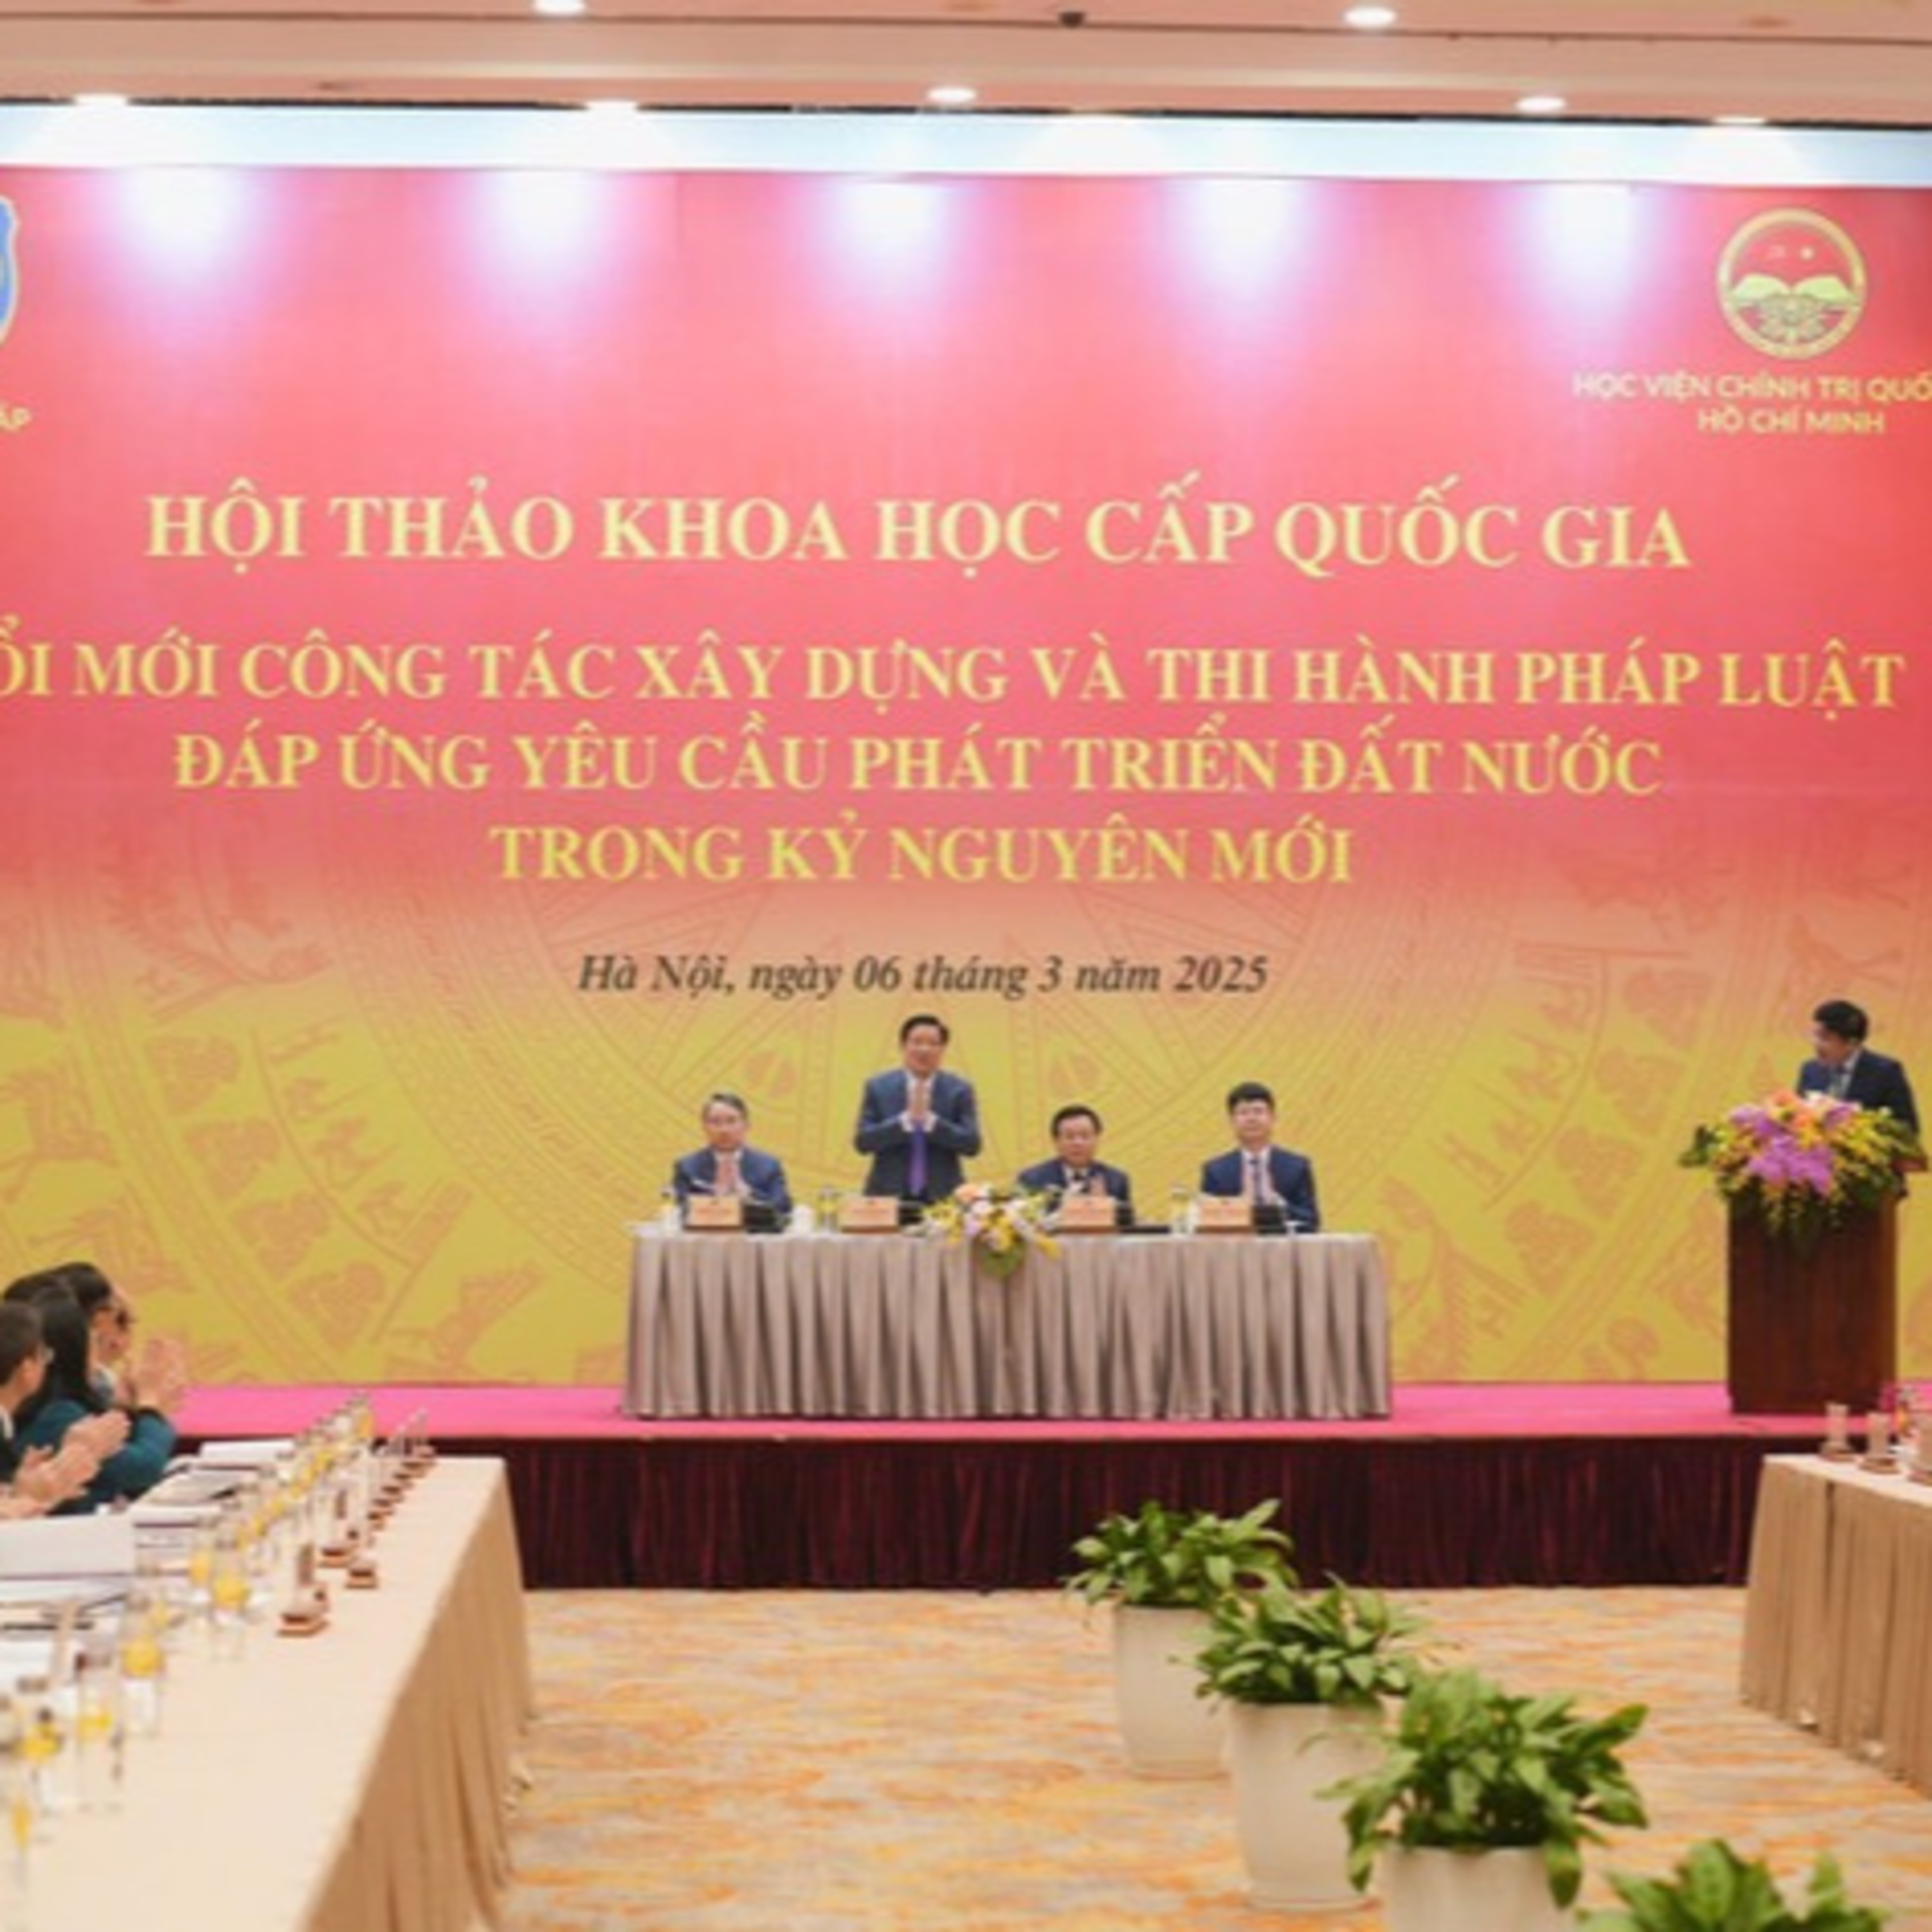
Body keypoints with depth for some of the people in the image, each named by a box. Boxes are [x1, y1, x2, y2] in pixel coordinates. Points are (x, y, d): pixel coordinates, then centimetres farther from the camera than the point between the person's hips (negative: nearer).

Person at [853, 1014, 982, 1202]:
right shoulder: (878, 1087, 4)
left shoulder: (960, 1090, 3)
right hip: (889, 1196, 0)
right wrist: (907, 1119, -18)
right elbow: (863, 1142, -4)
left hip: (942, 1197, 0)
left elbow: (972, 1145, -5)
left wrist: (929, 1120, -18)